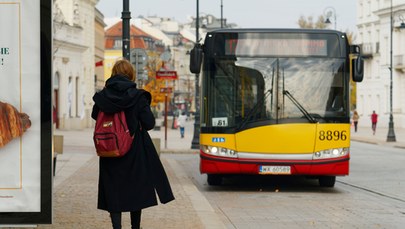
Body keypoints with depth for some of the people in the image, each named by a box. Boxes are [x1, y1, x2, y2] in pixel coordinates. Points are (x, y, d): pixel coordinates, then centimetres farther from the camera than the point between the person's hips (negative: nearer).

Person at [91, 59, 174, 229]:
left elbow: (94, 115, 11)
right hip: (135, 150, -1)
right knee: (136, 189, 14)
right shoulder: (137, 97, -13)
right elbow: (149, 123, -11)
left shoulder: (102, 96, -5)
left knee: (113, 190, 7)